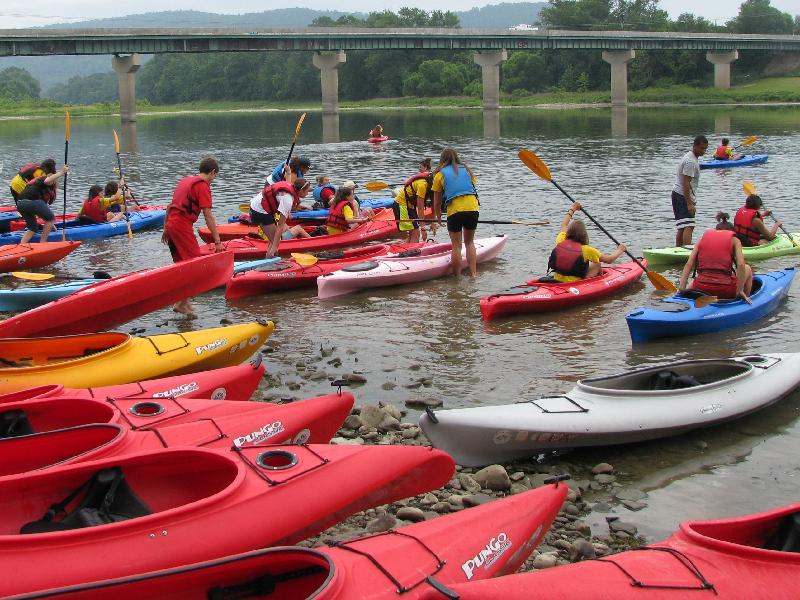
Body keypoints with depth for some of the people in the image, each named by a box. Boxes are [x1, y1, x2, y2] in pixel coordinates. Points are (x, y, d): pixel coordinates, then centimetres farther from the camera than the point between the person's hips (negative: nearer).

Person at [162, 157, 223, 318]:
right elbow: (208, 216, -13)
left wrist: (166, 229, 30)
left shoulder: (185, 180, 20)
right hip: (183, 226, -9)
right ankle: (183, 304, -9)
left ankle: (182, 301, 20)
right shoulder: (203, 185, -7)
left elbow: (170, 206, 24)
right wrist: (217, 241, -13)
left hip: (171, 224, 9)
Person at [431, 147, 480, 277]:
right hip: (472, 208, 3)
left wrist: (438, 217, 28)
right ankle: (473, 274, 14)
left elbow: (437, 202, 12)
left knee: (456, 245, 7)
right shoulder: (467, 170, 18)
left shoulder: (440, 175, 9)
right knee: (469, 242, 18)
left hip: (454, 210, -3)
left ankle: (457, 276, 10)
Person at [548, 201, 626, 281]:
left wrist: (572, 209, 36)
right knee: (597, 265, 14)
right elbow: (609, 260, -1)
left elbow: (564, 226, 20)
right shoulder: (586, 250, -16)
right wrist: (620, 250, 20)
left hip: (556, 281, 5)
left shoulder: (560, 242, -6)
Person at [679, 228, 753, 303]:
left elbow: (689, 264, 5)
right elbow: (741, 265, -6)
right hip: (725, 291, -3)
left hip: (701, 289, 3)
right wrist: (740, 291, -2)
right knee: (747, 269, 27)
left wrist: (682, 287, 1)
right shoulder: (734, 239, 8)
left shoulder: (703, 238, 16)